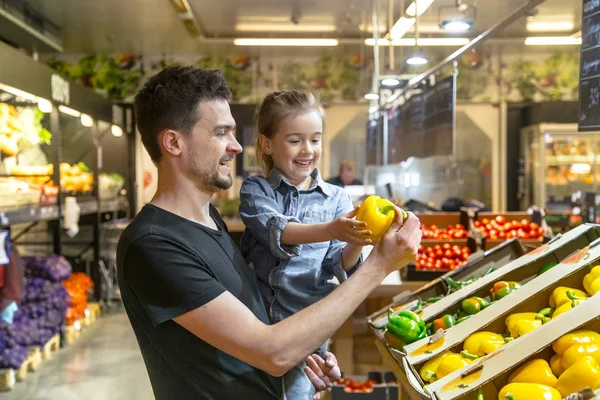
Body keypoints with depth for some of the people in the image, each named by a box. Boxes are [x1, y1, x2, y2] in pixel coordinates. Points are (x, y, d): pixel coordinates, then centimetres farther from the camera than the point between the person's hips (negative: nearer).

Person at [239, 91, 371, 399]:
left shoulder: (336, 199, -1)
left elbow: (339, 266, -5)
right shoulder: (256, 190, -3)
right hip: (257, 319, 0)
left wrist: (355, 244, -28)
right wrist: (332, 230, -40)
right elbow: (275, 231, -23)